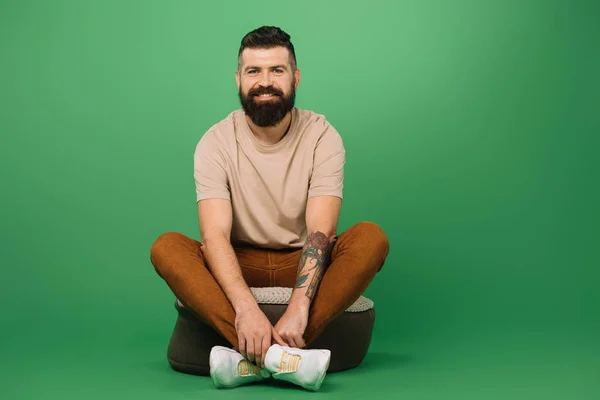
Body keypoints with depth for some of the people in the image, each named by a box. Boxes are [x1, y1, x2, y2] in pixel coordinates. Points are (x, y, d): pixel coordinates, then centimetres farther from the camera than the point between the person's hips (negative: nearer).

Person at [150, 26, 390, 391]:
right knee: (166, 247, -27)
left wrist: (298, 308, -37)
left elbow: (321, 230, -21)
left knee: (371, 237, -28)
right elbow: (215, 234, -22)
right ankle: (282, 357, -44)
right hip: (240, 265, 0)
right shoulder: (217, 141, -9)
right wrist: (246, 307, -40)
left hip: (304, 265, 0)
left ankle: (253, 359, -38)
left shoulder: (322, 135, -10)